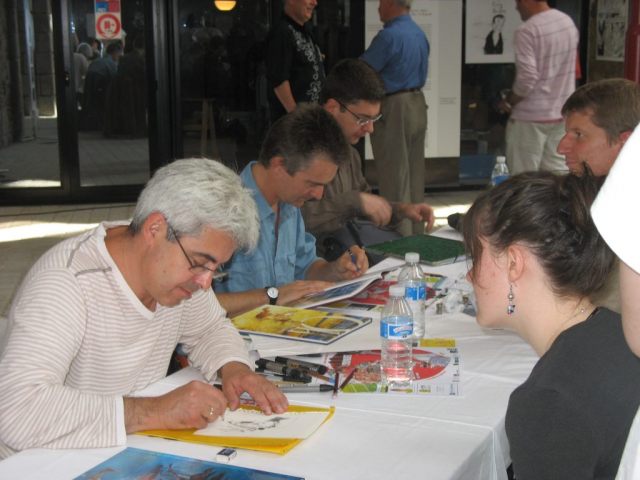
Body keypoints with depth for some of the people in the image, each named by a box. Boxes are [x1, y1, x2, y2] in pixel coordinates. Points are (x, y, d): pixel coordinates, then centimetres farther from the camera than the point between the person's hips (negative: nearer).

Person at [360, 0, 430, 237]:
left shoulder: (389, 35, -17)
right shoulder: (420, 34, 12)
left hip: (394, 109, -9)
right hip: (418, 104, 9)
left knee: (394, 177, -3)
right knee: (415, 175, 13)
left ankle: (400, 237, 0)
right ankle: (416, 232, 21)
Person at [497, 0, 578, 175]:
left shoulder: (527, 31, -18)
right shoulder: (568, 22, 6)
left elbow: (527, 78, -22)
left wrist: (508, 102, -6)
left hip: (531, 117, -7)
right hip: (562, 114, 7)